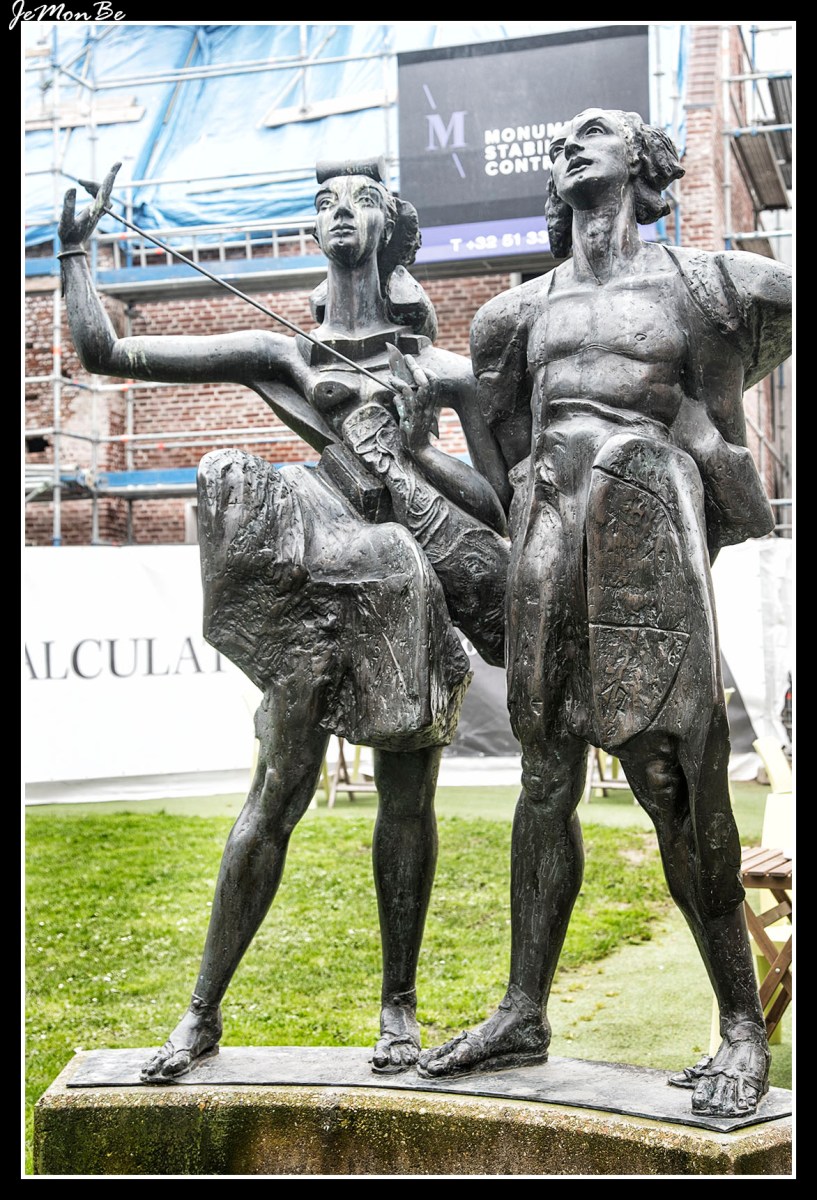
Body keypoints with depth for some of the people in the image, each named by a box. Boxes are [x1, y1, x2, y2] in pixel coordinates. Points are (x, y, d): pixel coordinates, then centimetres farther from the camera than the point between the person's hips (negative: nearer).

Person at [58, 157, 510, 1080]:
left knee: (407, 802, 4)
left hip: (415, 593, 1)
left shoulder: (443, 370, 15)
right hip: (318, 588, -1)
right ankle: (203, 1012, 4)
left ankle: (399, 1005, 17)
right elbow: (104, 352, 10)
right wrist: (75, 248, 12)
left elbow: (504, 503, 7)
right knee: (274, 796, -5)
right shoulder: (280, 355, 14)